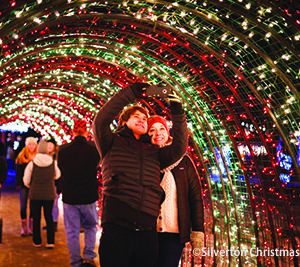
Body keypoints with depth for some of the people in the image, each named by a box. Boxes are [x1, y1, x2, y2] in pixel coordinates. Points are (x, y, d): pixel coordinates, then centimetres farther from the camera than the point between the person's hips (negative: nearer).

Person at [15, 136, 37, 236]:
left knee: (33, 207, 4)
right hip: (24, 185, 0)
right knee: (23, 206, 2)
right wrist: (18, 184, -8)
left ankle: (31, 228, 13)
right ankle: (24, 229, 10)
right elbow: (18, 171, 1)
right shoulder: (22, 156, 2)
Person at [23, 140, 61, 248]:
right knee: (49, 217, 11)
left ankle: (37, 241, 19)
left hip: (35, 194, -1)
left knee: (36, 218, 11)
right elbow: (57, 175, 11)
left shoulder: (32, 163, -10)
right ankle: (50, 242, 7)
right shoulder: (53, 162, -7)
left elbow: (26, 181, 0)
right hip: (49, 194, 1)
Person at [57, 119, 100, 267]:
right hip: (89, 197, 0)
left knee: (72, 232, 10)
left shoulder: (62, 150, -6)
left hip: (69, 198, 0)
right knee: (91, 227, 20)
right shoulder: (93, 149, -11)